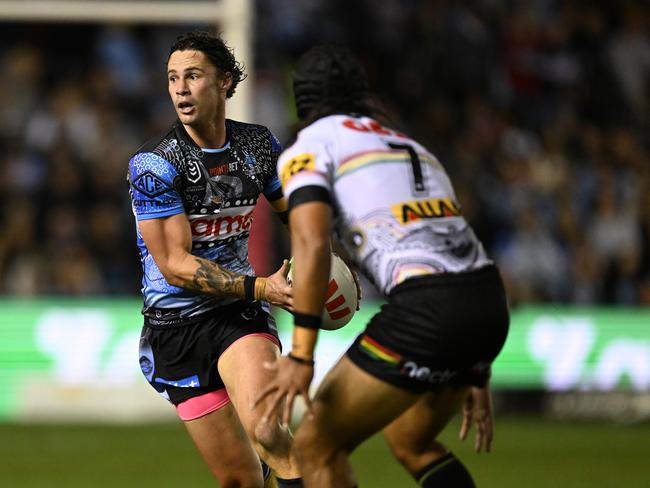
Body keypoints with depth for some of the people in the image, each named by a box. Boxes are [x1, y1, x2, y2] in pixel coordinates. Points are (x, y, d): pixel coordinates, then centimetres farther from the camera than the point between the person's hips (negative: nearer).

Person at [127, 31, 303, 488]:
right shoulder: (154, 164, -14)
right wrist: (260, 287, -27)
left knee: (265, 429, -29)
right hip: (176, 326, -2)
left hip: (242, 314, 2)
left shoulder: (259, 144, 1)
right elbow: (175, 266, -17)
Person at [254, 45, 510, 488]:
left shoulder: (308, 149, 8)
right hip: (491, 303, 7)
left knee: (316, 447, 5)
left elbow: (312, 245, -10)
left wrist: (301, 358, -12)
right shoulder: (412, 148, 29)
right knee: (410, 442, 28)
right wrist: (476, 375, 31)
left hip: (426, 311, -7)